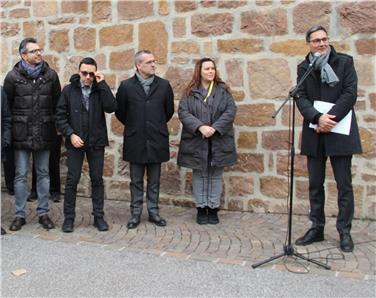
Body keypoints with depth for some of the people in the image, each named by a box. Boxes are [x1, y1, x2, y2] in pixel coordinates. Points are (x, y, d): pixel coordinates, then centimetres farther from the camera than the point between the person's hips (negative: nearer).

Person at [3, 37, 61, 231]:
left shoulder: (50, 75, 3)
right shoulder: (13, 76, -2)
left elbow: (57, 102, 9)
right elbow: (6, 105, 3)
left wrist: (52, 124, 7)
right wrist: (12, 127, 4)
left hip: (44, 134, 2)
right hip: (21, 135, -1)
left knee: (43, 174, 9)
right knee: (20, 175, 5)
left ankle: (43, 213, 19)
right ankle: (20, 215, 15)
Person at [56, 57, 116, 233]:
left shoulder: (100, 90, 3)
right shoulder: (69, 90, 1)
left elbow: (111, 108, -15)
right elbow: (60, 116, 0)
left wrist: (102, 84, -14)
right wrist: (70, 134, -11)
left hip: (96, 142, 1)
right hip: (75, 142, -1)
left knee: (97, 179, 7)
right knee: (72, 180, 2)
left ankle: (99, 216, 17)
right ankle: (69, 217, 13)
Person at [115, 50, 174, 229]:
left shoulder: (164, 85, 2)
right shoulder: (126, 86, -2)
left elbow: (169, 110, 12)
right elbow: (120, 111, 8)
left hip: (156, 141, 1)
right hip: (135, 141, -1)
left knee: (154, 181, 10)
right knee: (136, 181, 8)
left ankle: (153, 212, 22)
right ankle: (135, 214, 18)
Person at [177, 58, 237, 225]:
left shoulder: (223, 90, 6)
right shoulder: (190, 92, 4)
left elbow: (231, 111, -4)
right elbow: (183, 112, -6)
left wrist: (215, 128, -16)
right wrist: (200, 127, -20)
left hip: (218, 141, 1)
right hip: (196, 141, 0)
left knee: (216, 175, 6)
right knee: (199, 175, 6)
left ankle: (213, 209, 15)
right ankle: (201, 208, 16)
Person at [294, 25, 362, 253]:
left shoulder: (345, 62, 2)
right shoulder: (304, 68, 8)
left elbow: (350, 93, -7)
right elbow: (301, 97, -1)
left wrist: (330, 118, -17)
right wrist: (318, 118, -18)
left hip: (339, 132, -2)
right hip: (315, 134, 3)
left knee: (344, 185, 2)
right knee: (315, 185, 9)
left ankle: (345, 231, 13)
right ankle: (317, 229, 20)